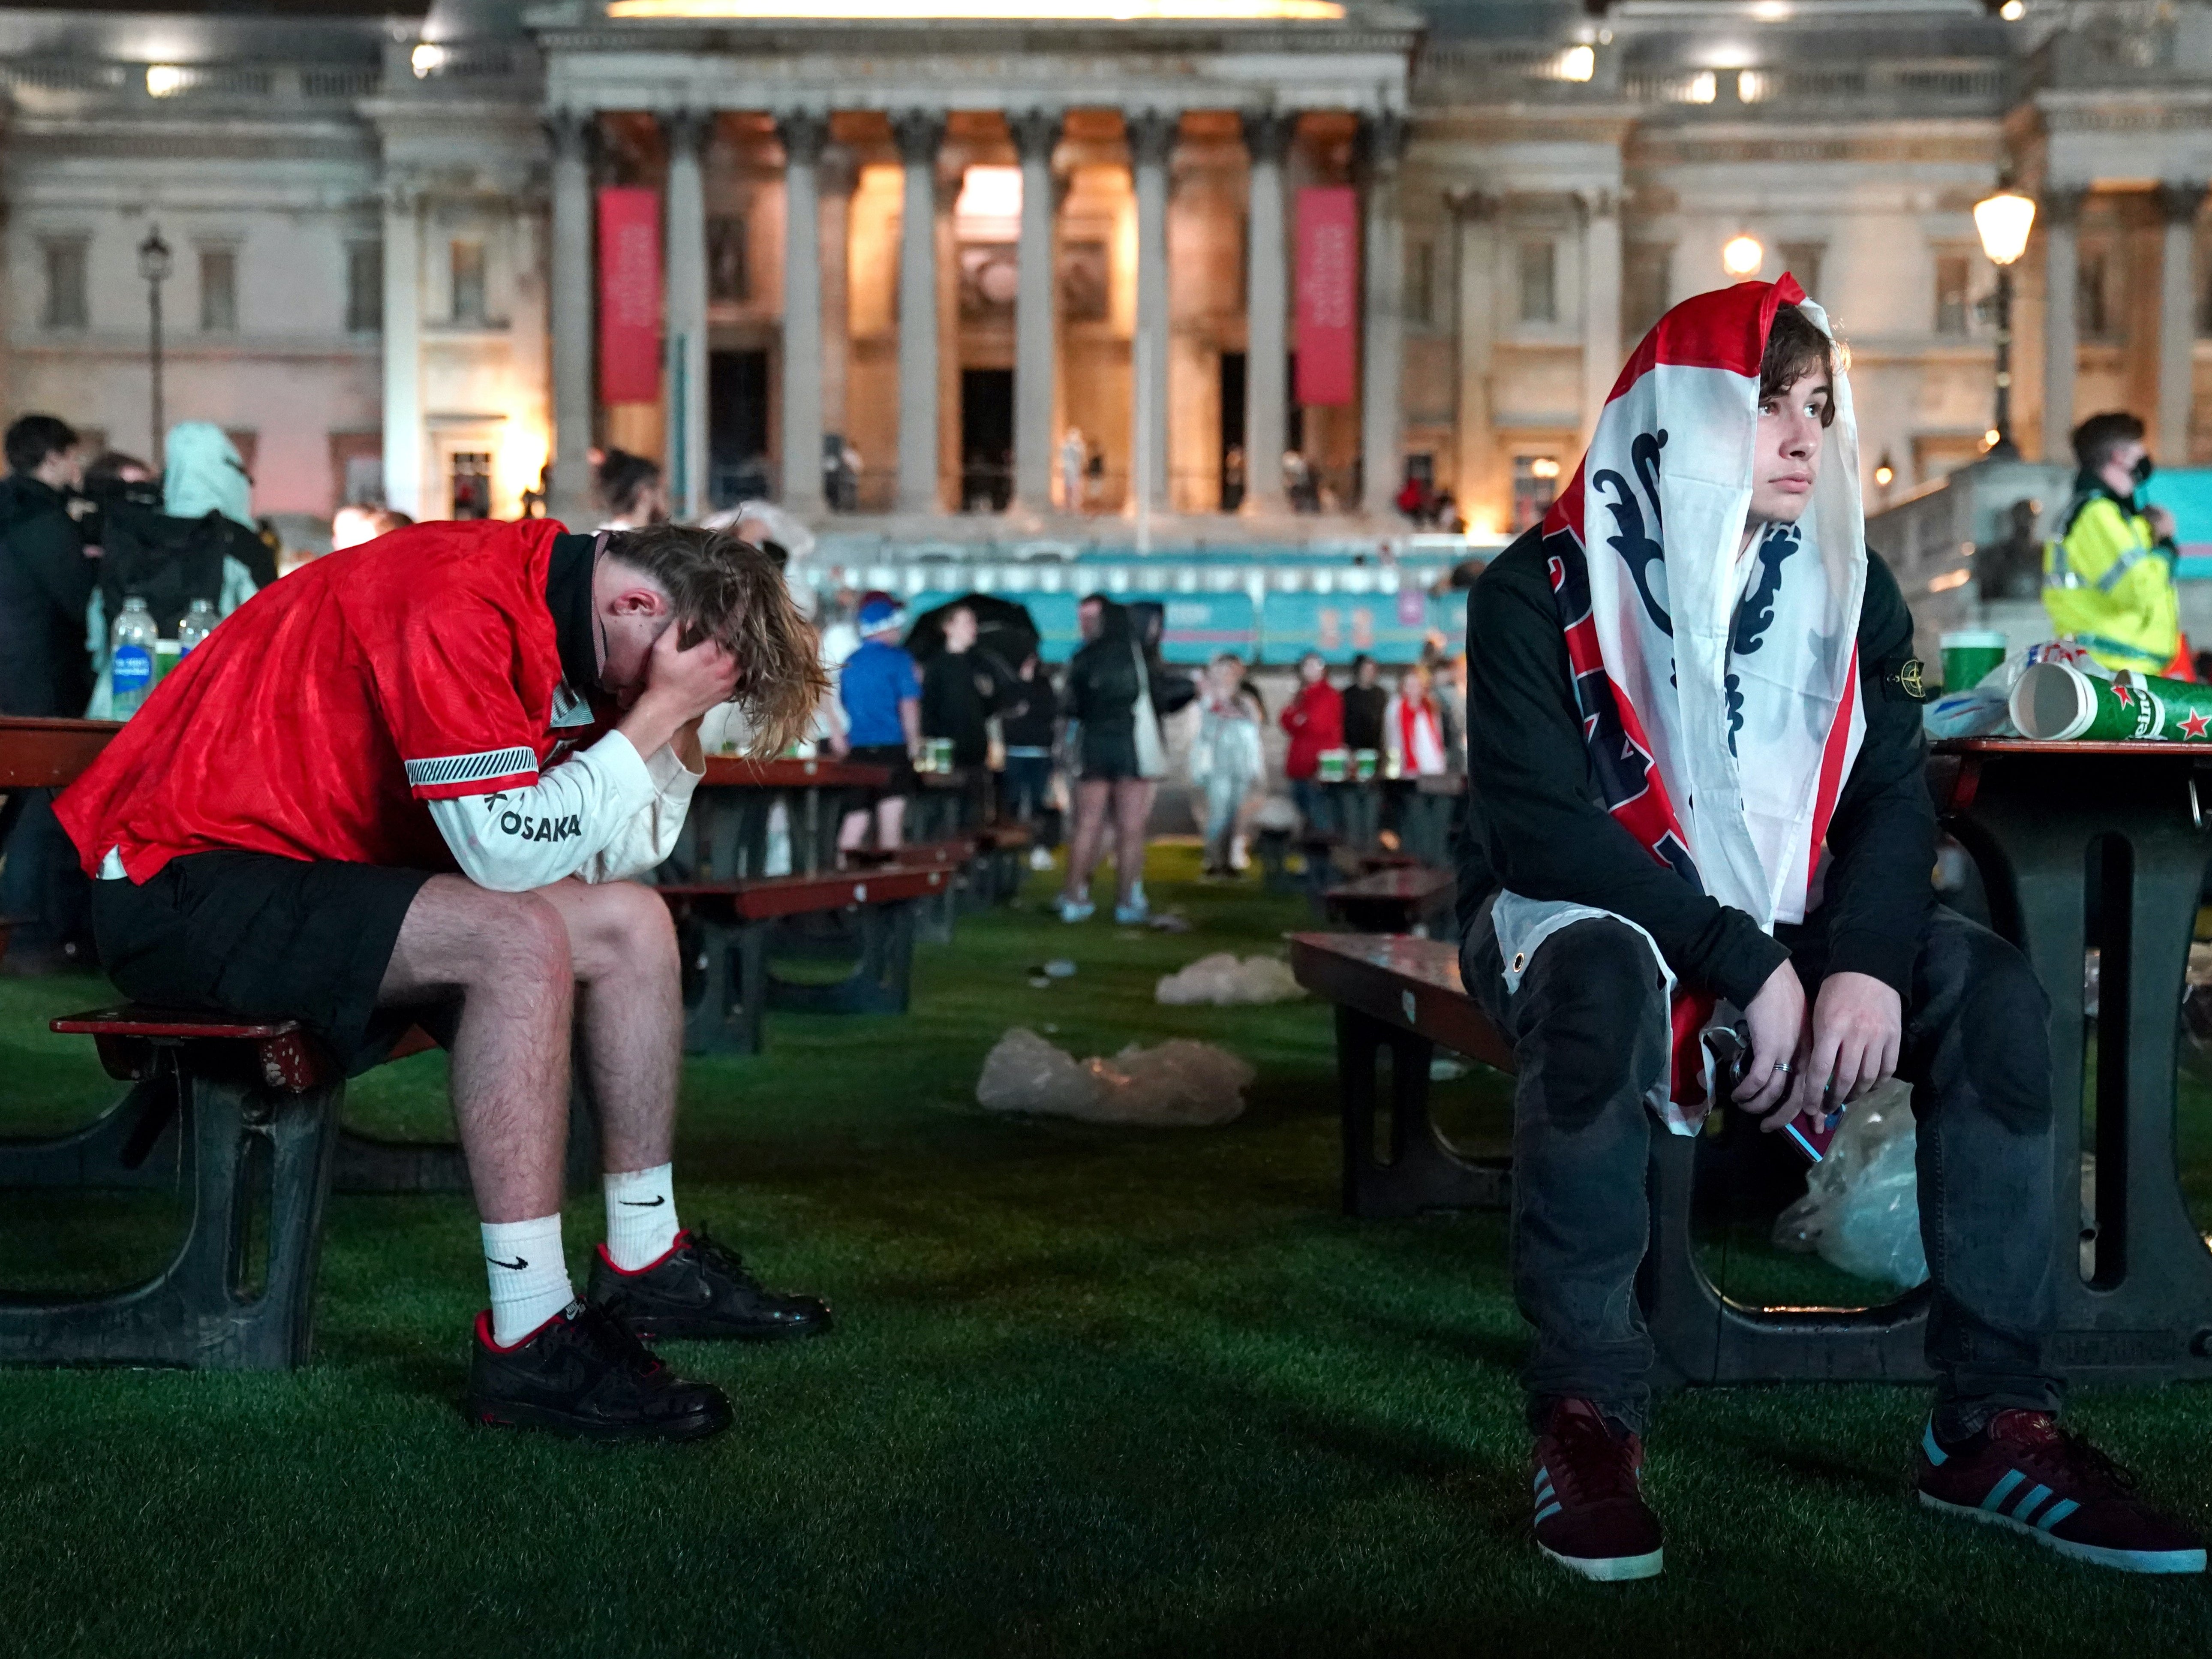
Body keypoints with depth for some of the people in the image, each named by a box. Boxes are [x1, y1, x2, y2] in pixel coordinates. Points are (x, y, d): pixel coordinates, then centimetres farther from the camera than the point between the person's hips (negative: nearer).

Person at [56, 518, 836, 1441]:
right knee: (519, 937, -30)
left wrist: (676, 726, -6)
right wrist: (658, 711, -23)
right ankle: (529, 1343, -27)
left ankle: (646, 1262, 15)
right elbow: (511, 847, -29)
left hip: (326, 866, 10)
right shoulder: (458, 603, -24)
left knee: (632, 921, 4)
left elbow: (607, 857, 6)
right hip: (183, 887, -10)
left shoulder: (552, 610, 6)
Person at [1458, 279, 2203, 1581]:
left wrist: (1865, 959, -24)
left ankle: (1995, 1423, -14)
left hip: (1780, 925, 5)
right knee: (1603, 984, -39)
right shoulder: (1542, 591, -11)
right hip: (1575, 918, -5)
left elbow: (1893, 794, -2)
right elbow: (1544, 824, -19)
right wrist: (1750, 972, -26)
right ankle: (1588, 1416, -27)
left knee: (1991, 988, -19)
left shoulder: (1848, 584, 5)